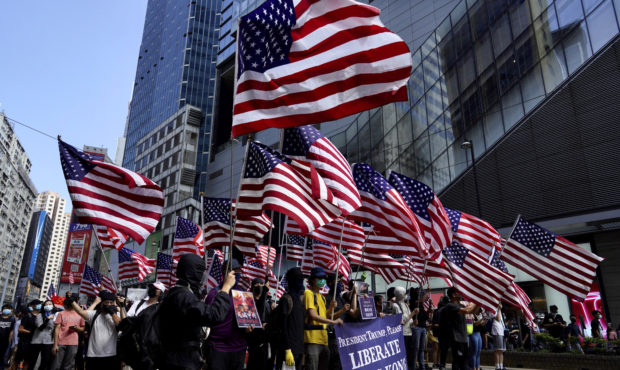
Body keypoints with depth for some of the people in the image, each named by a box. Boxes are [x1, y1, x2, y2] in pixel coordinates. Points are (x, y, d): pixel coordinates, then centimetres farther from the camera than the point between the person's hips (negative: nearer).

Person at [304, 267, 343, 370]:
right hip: (312, 338, -8)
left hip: (323, 339, 8)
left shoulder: (322, 297, 21)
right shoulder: (308, 293, -6)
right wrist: (334, 322, -16)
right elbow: (313, 316, -16)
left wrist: (331, 308, 5)